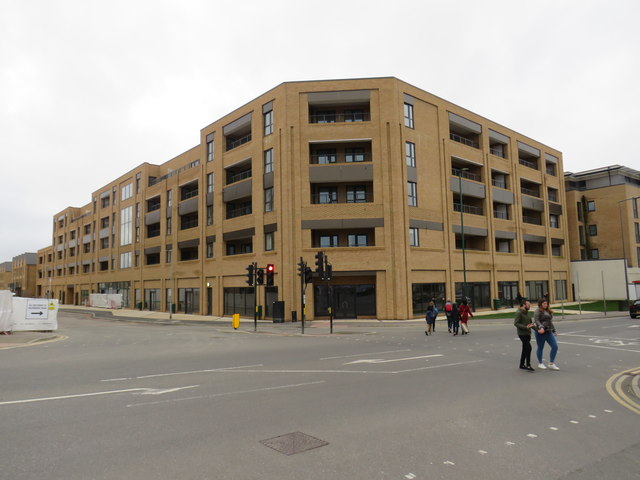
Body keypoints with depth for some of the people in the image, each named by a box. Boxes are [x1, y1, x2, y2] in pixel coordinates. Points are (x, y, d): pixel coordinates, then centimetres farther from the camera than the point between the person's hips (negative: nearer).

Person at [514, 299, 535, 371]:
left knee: (525, 349, 13)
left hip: (527, 334, 9)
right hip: (522, 334, -9)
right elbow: (516, 323, -18)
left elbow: (530, 322, 20)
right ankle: (528, 365, -9)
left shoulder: (527, 312, 13)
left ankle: (522, 364, 22)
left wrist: (532, 325, 0)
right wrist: (526, 327, -24)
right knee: (528, 348, -15)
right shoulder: (519, 313, -13)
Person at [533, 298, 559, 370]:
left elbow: (550, 322, 24)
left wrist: (554, 330, 22)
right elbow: (536, 320, -19)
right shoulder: (538, 311, -7)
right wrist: (540, 327, -34)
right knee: (540, 348, 5)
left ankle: (551, 364, 9)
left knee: (555, 347, -1)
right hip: (541, 332, -7)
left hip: (548, 332, 7)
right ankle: (540, 363, 21)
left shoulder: (549, 311, 17)